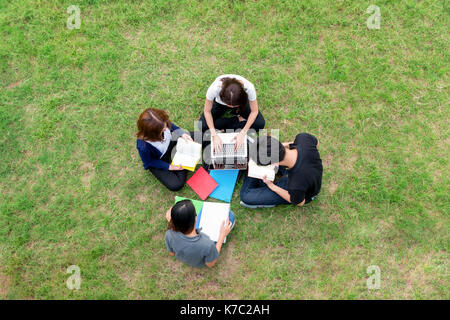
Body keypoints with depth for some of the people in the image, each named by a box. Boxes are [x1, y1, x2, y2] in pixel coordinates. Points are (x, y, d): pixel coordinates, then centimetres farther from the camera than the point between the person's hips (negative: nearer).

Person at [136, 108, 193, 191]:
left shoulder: (162, 123, -30)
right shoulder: (143, 146, -42)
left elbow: (171, 126, -3)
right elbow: (149, 162, -20)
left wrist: (182, 133, -17)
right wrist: (168, 166, -23)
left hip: (169, 145, 5)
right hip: (157, 163, -5)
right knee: (175, 185, -16)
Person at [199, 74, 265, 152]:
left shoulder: (249, 87, -41)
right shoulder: (214, 88, -42)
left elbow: (254, 111, -24)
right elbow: (207, 111, -24)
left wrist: (243, 133, -31)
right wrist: (214, 135, -31)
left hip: (241, 102, 0)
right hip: (219, 103, 0)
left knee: (260, 124, -20)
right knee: (202, 126, -19)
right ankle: (237, 119, -2)